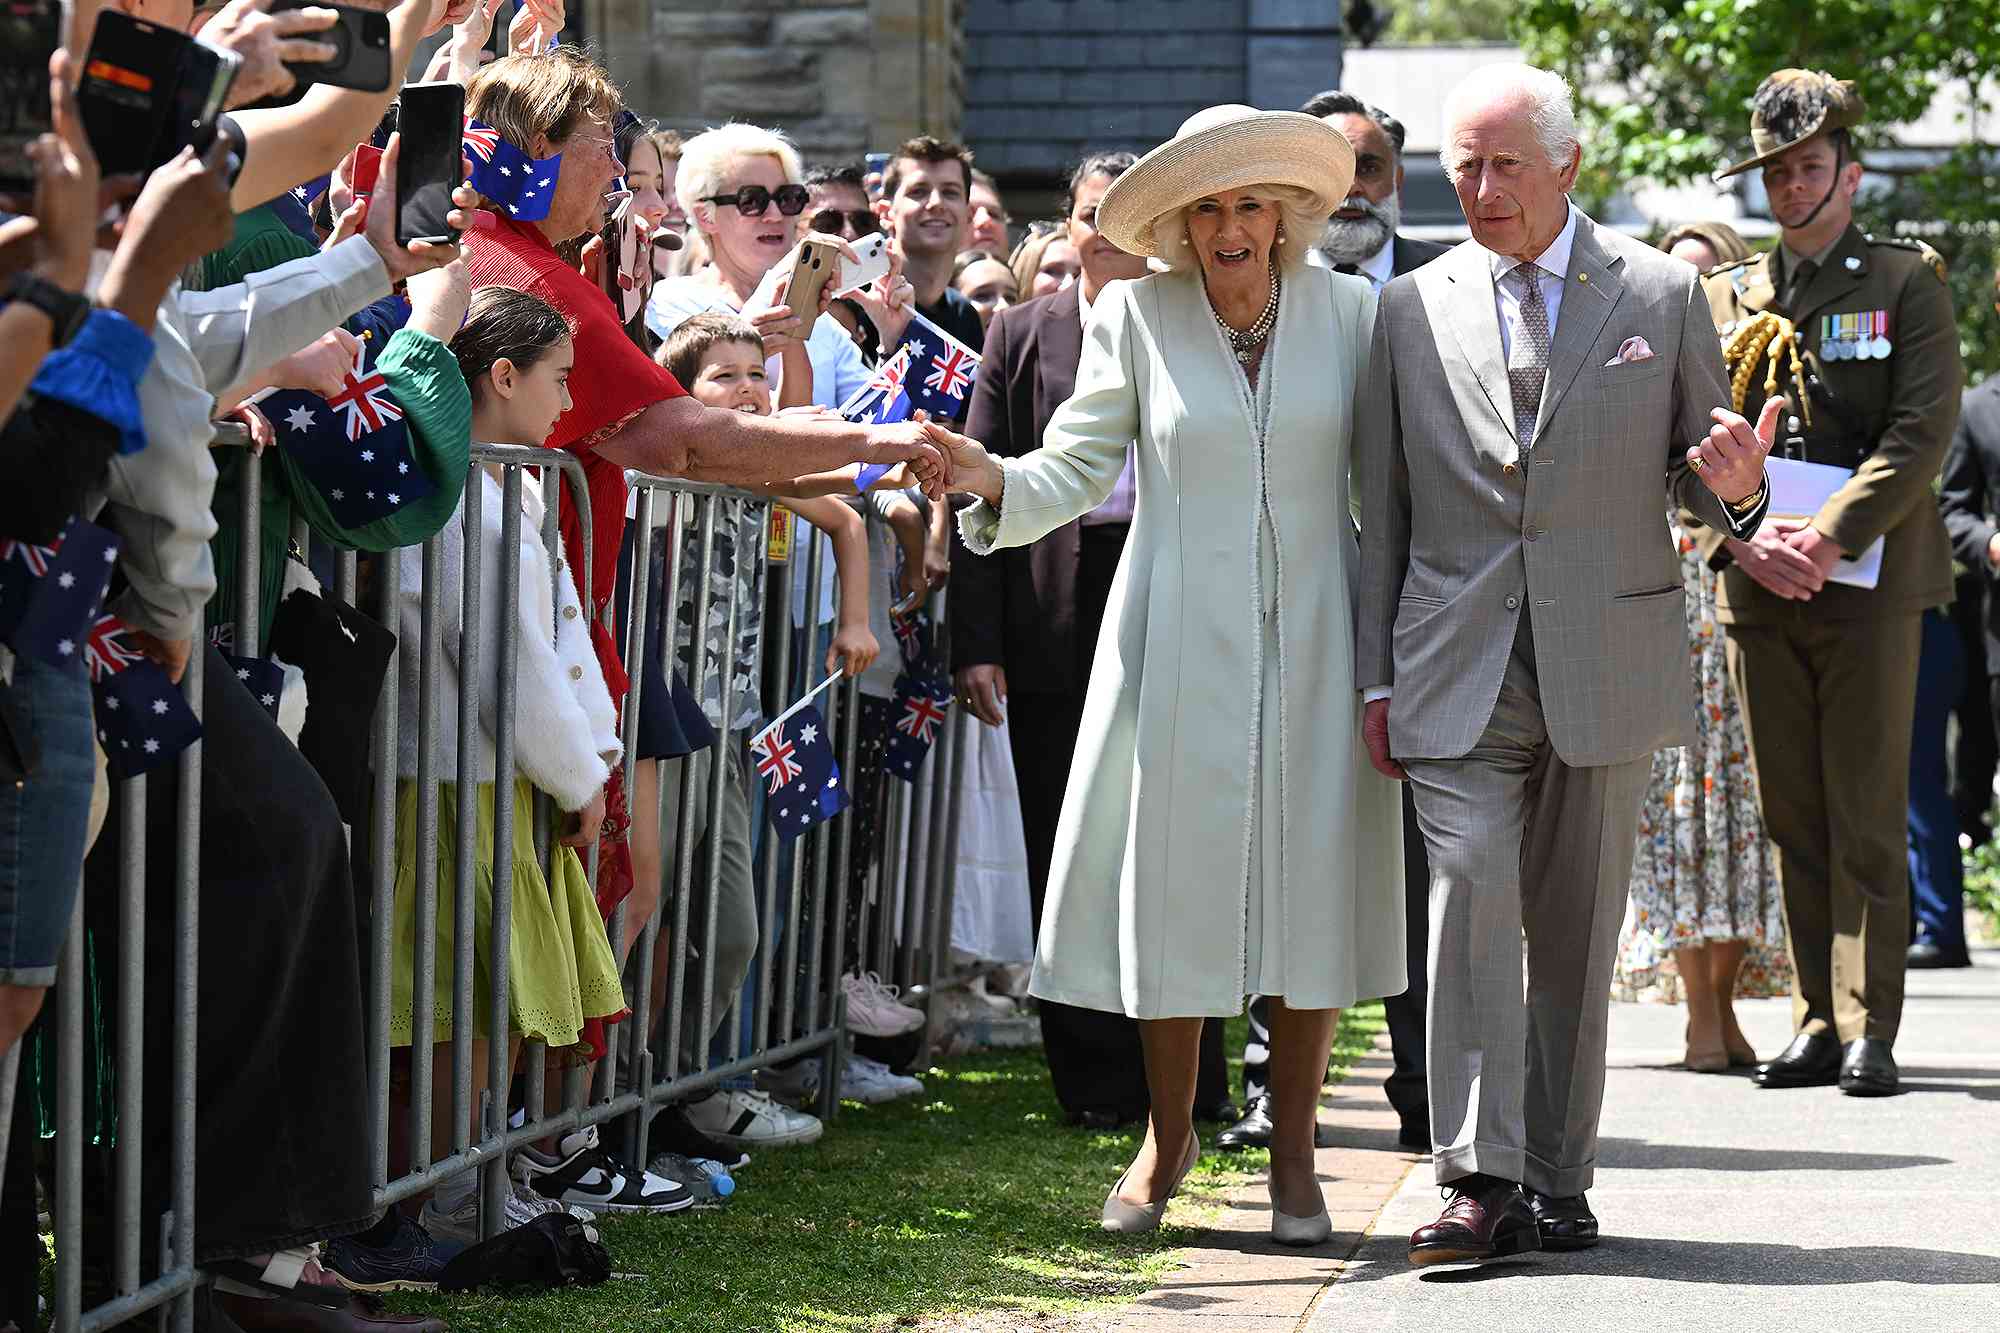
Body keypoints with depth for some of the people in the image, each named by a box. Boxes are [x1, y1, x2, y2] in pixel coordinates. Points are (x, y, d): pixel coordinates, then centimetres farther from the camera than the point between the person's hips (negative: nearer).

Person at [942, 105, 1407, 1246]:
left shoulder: (1347, 314, 4)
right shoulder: (1137, 317, 2)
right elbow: (1078, 465, 0)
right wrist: (992, 479, -21)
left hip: (1316, 643, 1)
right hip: (1183, 647, 0)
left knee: (1311, 889, 1)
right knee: (1176, 884, 2)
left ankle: (1293, 1154, 13)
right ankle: (1169, 1136, 22)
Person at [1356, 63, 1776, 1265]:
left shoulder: (1661, 295, 6)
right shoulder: (1413, 309, 7)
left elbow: (1701, 479, 11)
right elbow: (1384, 504, 10)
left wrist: (1735, 488, -13)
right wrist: (1377, 675, 7)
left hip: (1607, 663, 1)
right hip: (1459, 667, 0)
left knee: (1578, 927, 6)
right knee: (1471, 886, -15)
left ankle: (1557, 1183, 16)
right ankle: (1479, 1180, -15)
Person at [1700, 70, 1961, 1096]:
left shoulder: (1907, 283, 4)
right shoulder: (1724, 298, 14)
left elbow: (1923, 430, -7)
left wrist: (1828, 538, -16)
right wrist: (1744, 540, -9)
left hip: (1868, 581, -4)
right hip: (1757, 586, 4)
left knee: (1866, 817, -5)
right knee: (1792, 818, 6)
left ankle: (1869, 1029, -3)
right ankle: (1818, 1022, 11)